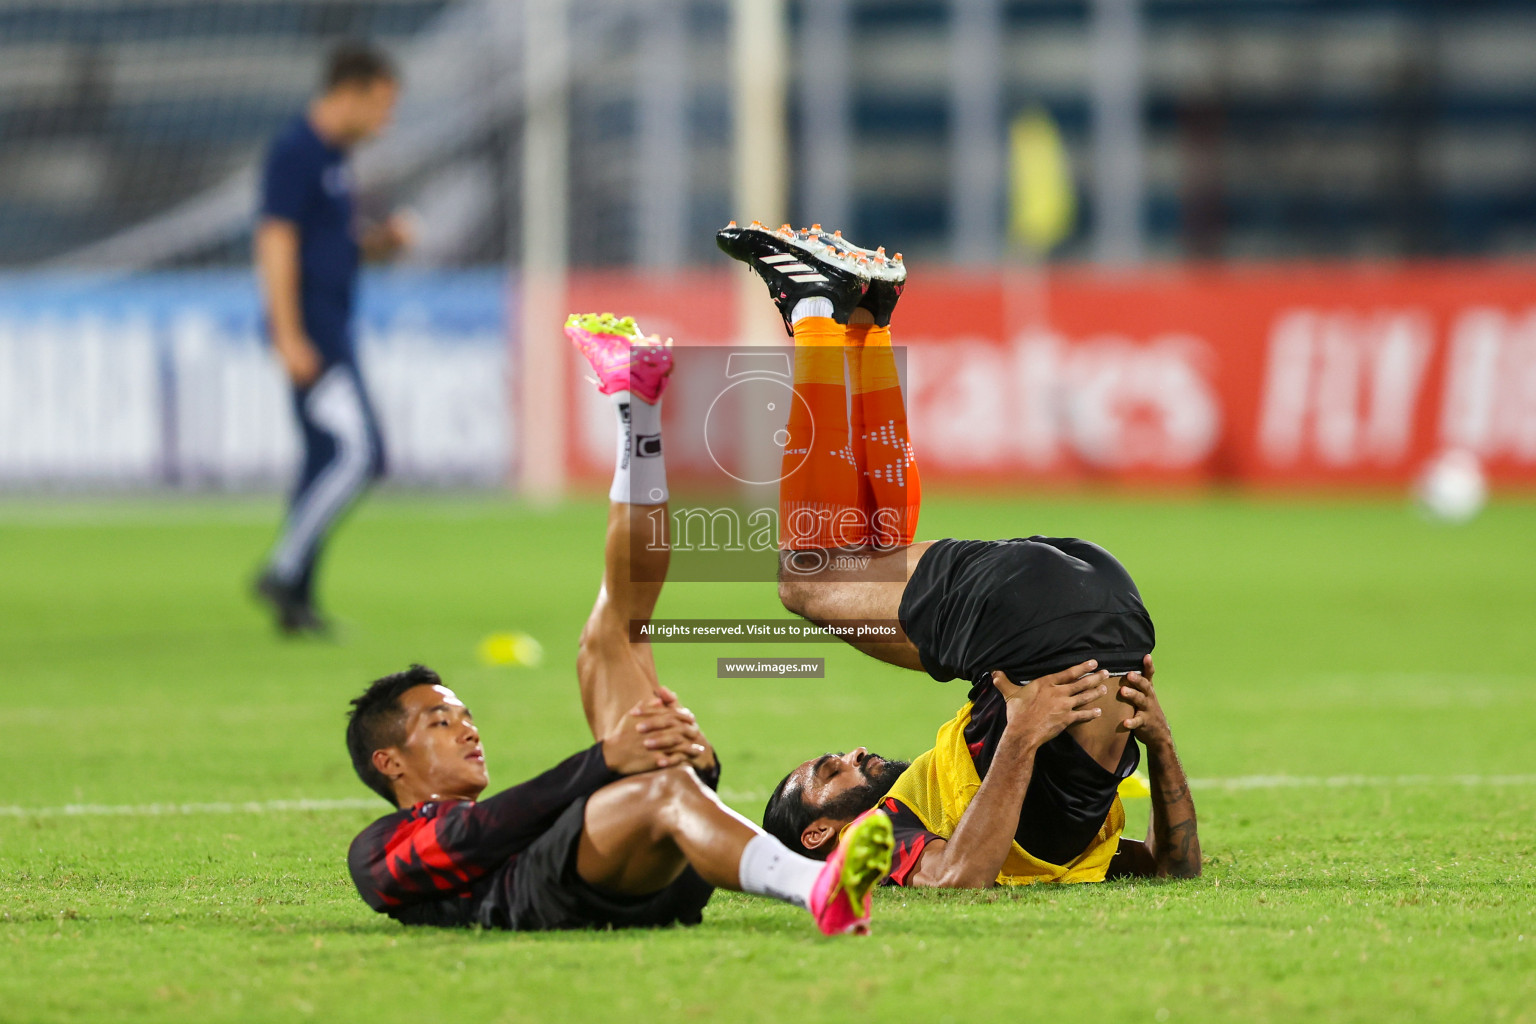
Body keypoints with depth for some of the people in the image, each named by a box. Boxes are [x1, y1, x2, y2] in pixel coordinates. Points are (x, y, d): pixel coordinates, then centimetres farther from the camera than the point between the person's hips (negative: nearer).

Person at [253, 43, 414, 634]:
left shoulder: (333, 157, 17)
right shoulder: (297, 153, -12)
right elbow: (277, 242, -18)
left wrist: (380, 242, 6)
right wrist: (290, 336, -23)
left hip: (332, 332, 10)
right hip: (311, 331, -10)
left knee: (328, 459, 9)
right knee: (356, 453, -16)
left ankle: (295, 603, 11)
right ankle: (284, 573, -11)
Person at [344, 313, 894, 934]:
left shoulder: (524, 815, 45)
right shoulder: (380, 852, 27)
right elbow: (474, 838, 0)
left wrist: (694, 756, 1)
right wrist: (606, 759, -11)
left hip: (655, 884, 6)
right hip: (538, 894, -6)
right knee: (664, 790, -38)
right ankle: (817, 891, -68)